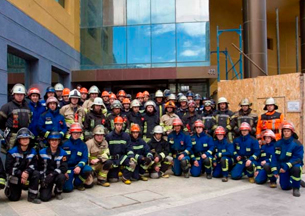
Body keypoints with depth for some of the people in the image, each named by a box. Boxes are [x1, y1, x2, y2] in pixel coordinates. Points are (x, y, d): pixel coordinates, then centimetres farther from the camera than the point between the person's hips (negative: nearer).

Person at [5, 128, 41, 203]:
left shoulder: (32, 151, -5)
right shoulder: (12, 152, -13)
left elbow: (34, 165, -9)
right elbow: (8, 167, -16)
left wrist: (27, 172, -29)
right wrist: (20, 174, -26)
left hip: (27, 174, 2)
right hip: (15, 176, -2)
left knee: (36, 173, -28)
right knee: (14, 198, -2)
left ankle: (32, 196, -17)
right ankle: (9, 188, 34)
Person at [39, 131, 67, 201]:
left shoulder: (62, 153, -4)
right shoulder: (42, 152, 0)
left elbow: (64, 167, -14)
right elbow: (40, 167, 0)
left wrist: (52, 174, -27)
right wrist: (43, 179, -12)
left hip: (57, 175, 1)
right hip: (46, 176, -1)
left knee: (62, 177, -36)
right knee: (44, 197, -21)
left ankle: (58, 192, -3)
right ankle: (44, 189, 17)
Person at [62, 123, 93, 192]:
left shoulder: (83, 145, 3)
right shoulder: (66, 144, -1)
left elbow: (85, 158, -4)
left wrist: (79, 166, -24)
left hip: (78, 167, 3)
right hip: (68, 168, -2)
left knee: (88, 169, -30)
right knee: (68, 188, -20)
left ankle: (78, 182, -1)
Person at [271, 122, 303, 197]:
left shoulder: (297, 144, -14)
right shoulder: (278, 143, -1)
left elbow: (297, 158, -20)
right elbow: (274, 157, 0)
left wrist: (286, 166, -29)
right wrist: (275, 170, -8)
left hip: (293, 165, -3)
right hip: (282, 167, 4)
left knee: (296, 168, -39)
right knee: (285, 187, -2)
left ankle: (296, 188, -15)